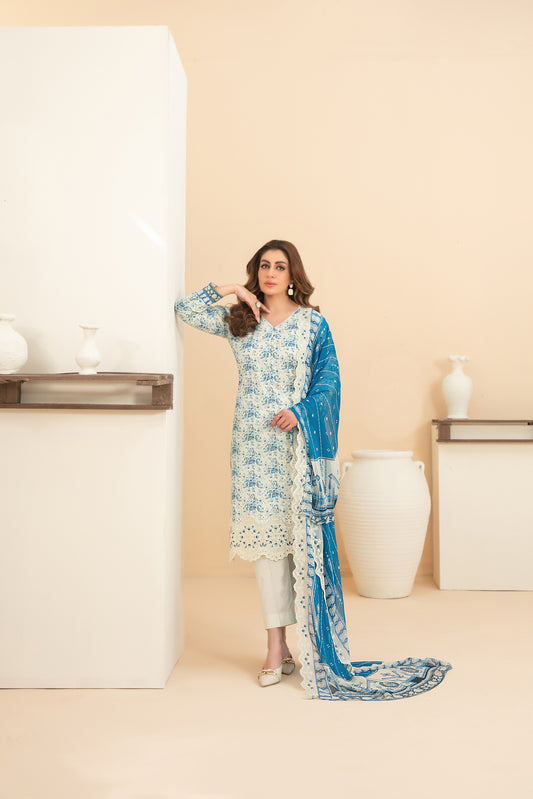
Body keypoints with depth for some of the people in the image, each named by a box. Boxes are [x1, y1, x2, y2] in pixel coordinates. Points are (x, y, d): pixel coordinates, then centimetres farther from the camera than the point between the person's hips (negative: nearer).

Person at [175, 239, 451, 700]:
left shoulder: (313, 323, 5)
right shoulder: (237, 321, 10)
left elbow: (329, 380, 2)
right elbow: (185, 310, 8)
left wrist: (301, 411, -13)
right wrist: (230, 290, 2)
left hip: (299, 441, -1)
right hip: (254, 442, 2)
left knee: (302, 536, -3)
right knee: (265, 538, 1)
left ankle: (312, 644, 11)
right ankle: (277, 648, 9)